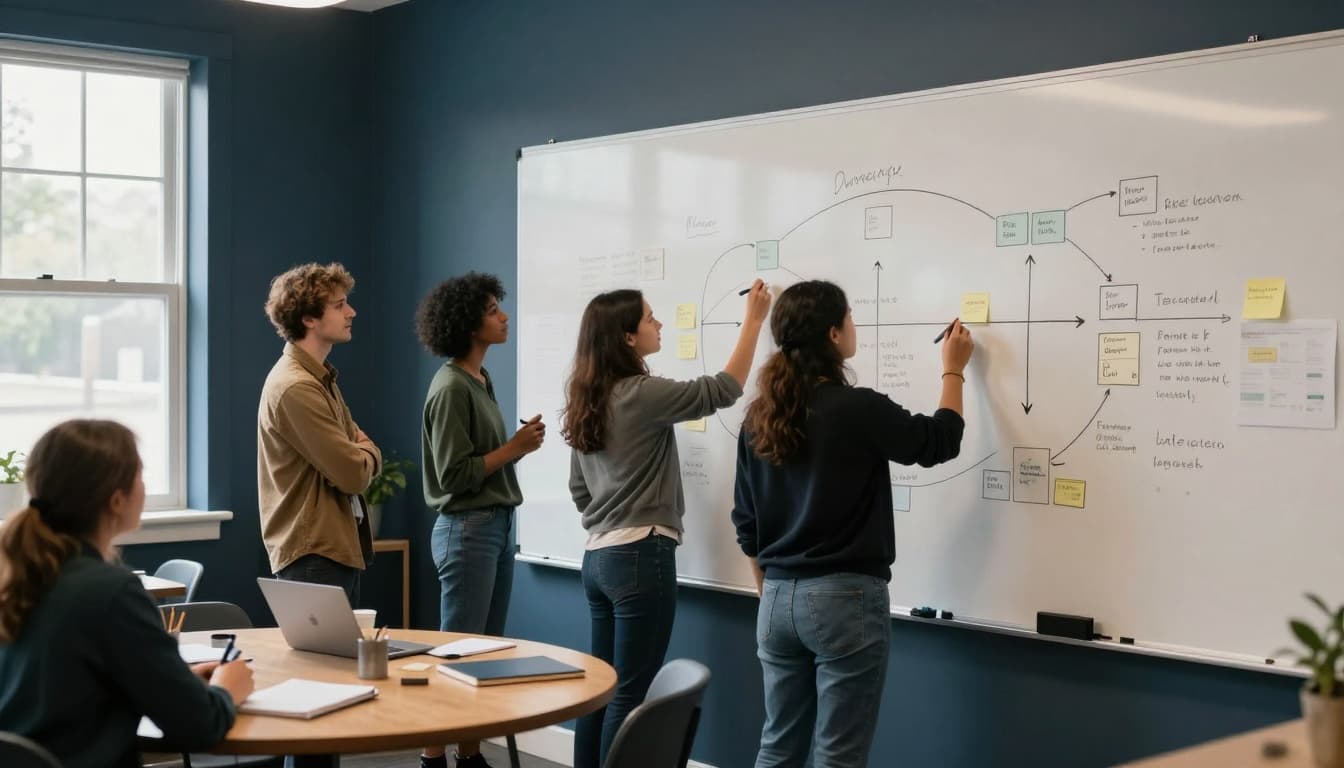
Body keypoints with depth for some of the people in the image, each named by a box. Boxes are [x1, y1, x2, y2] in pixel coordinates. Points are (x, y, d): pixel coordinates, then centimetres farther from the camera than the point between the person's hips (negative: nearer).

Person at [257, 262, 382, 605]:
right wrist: (367, 453, 2)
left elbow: (370, 457, 14)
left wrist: (362, 454, -8)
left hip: (340, 547, 10)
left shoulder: (321, 378, 15)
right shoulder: (296, 388, -19)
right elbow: (354, 474, -20)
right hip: (314, 554, -10)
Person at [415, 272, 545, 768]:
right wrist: (515, 448, -13)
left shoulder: (481, 381, 11)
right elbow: (455, 474, -17)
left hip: (496, 525, 9)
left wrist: (521, 443, -2)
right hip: (467, 530, -9)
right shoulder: (451, 387, -14)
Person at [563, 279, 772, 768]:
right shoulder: (641, 395, -14)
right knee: (630, 694, -2)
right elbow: (723, 391, -11)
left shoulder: (587, 402, 11)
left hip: (598, 557, 8)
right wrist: (753, 321, -4)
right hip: (641, 557, -8)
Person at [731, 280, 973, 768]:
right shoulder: (858, 409, -14)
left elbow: (746, 524, 10)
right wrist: (953, 369, 16)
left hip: (779, 600, 6)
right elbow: (939, 442, 2)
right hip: (845, 599, -6)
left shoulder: (758, 417, 4)